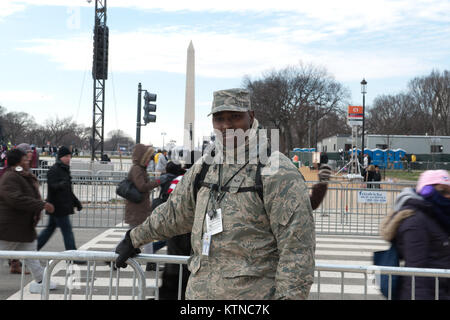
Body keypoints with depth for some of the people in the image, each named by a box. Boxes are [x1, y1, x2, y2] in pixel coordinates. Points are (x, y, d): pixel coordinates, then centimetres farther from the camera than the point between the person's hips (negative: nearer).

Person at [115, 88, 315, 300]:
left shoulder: (278, 173, -10)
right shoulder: (204, 167, 11)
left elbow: (297, 247, -14)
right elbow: (173, 212, 26)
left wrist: (289, 295, -19)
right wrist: (134, 238, 35)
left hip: (252, 293, -6)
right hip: (199, 291, 6)